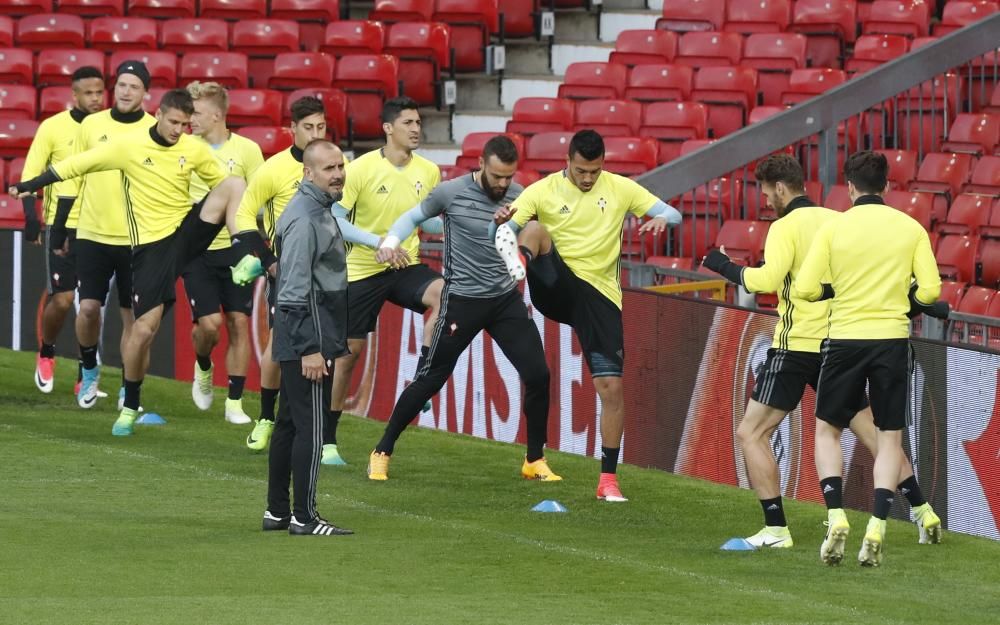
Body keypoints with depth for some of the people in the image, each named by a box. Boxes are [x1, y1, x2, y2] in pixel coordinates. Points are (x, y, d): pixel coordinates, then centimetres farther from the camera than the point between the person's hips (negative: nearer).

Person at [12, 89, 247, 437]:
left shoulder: (194, 150, 1)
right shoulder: (131, 147, -7)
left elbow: (222, 182, 12)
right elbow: (78, 164, -3)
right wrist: (32, 185, -6)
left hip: (188, 231, 2)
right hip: (151, 244, -2)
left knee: (235, 184, -20)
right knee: (145, 326, -6)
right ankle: (130, 407, 11)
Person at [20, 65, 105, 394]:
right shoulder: (54, 127, -5)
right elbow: (30, 175, -4)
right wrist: (31, 218, -14)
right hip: (60, 227, -2)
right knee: (63, 298, -5)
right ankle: (46, 354, 22)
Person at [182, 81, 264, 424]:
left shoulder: (247, 150, -3)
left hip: (234, 247, 0)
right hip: (197, 250, 0)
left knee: (238, 323, -1)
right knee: (209, 323, -10)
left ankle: (235, 402, 7)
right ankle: (203, 368, 24)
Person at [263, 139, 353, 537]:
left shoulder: (319, 211, 16)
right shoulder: (304, 220, -17)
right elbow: (297, 290, -21)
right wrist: (310, 349, -23)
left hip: (303, 339, 11)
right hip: (308, 338, -11)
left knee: (289, 424, 14)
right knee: (311, 427, -9)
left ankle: (277, 512, 19)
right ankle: (304, 518, -7)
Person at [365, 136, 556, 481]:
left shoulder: (519, 197, -1)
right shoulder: (452, 192, -10)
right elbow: (414, 216, 5)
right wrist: (391, 241, -13)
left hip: (506, 298, 4)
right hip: (462, 300, -4)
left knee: (538, 375, -3)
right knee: (430, 380, -2)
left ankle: (535, 461, 12)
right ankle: (382, 453, 13)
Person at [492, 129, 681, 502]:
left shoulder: (620, 189, 4)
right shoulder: (543, 191, -1)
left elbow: (673, 215, 6)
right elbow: (502, 233, -7)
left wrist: (662, 219, -19)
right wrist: (501, 222, -32)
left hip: (599, 294, 1)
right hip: (556, 288, -1)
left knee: (612, 386, -6)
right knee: (534, 230, -28)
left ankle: (608, 478, 5)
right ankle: (519, 267, -65)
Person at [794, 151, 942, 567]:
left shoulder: (833, 228, -4)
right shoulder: (911, 229, -1)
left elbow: (804, 289, -7)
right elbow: (930, 290, -4)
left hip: (845, 339, -1)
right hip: (892, 340, 1)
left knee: (827, 430, 15)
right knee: (889, 438, 9)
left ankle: (836, 520, -1)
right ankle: (876, 529, -3)